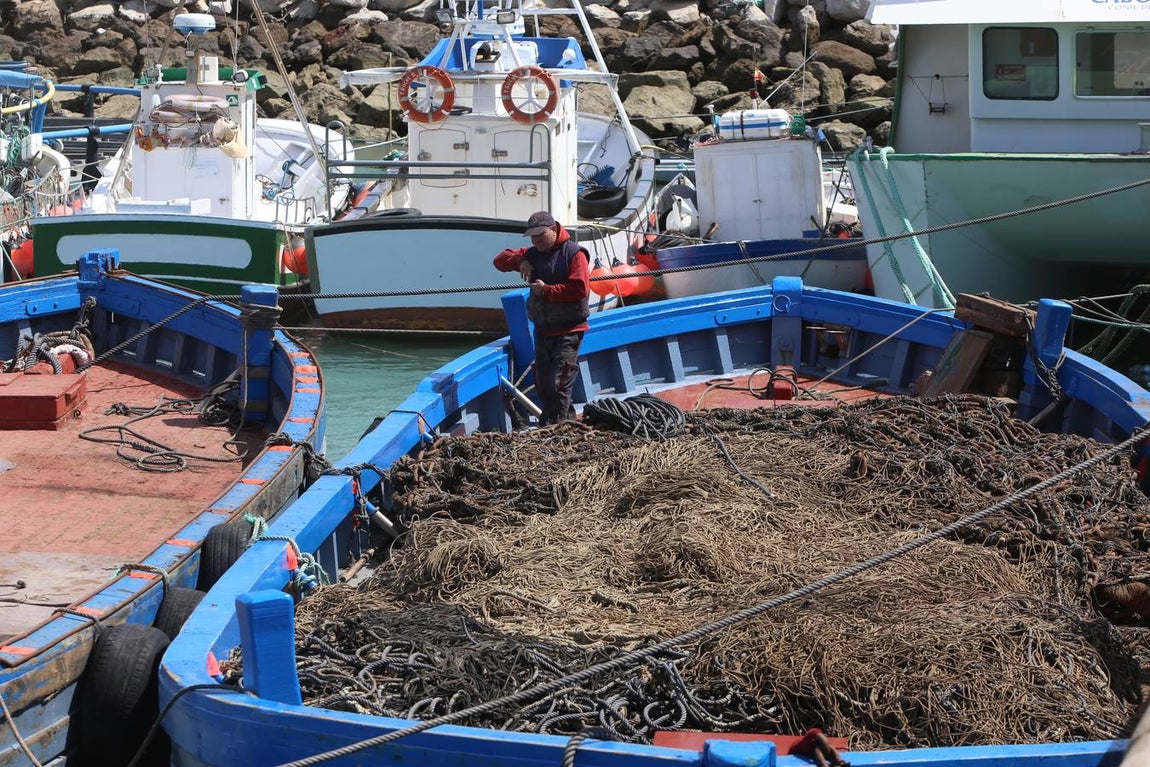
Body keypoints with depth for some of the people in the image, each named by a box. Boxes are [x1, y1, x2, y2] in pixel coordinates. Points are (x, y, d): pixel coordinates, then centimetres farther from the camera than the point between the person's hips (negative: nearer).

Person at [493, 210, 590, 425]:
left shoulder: (574, 253, -9)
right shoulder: (533, 254, 12)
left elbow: (580, 288, -20)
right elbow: (500, 259, 13)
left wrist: (546, 290, -15)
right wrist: (519, 262, -7)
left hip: (569, 329, -7)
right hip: (542, 329, 8)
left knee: (559, 384, -13)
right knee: (542, 385, 11)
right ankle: (567, 422, 23)